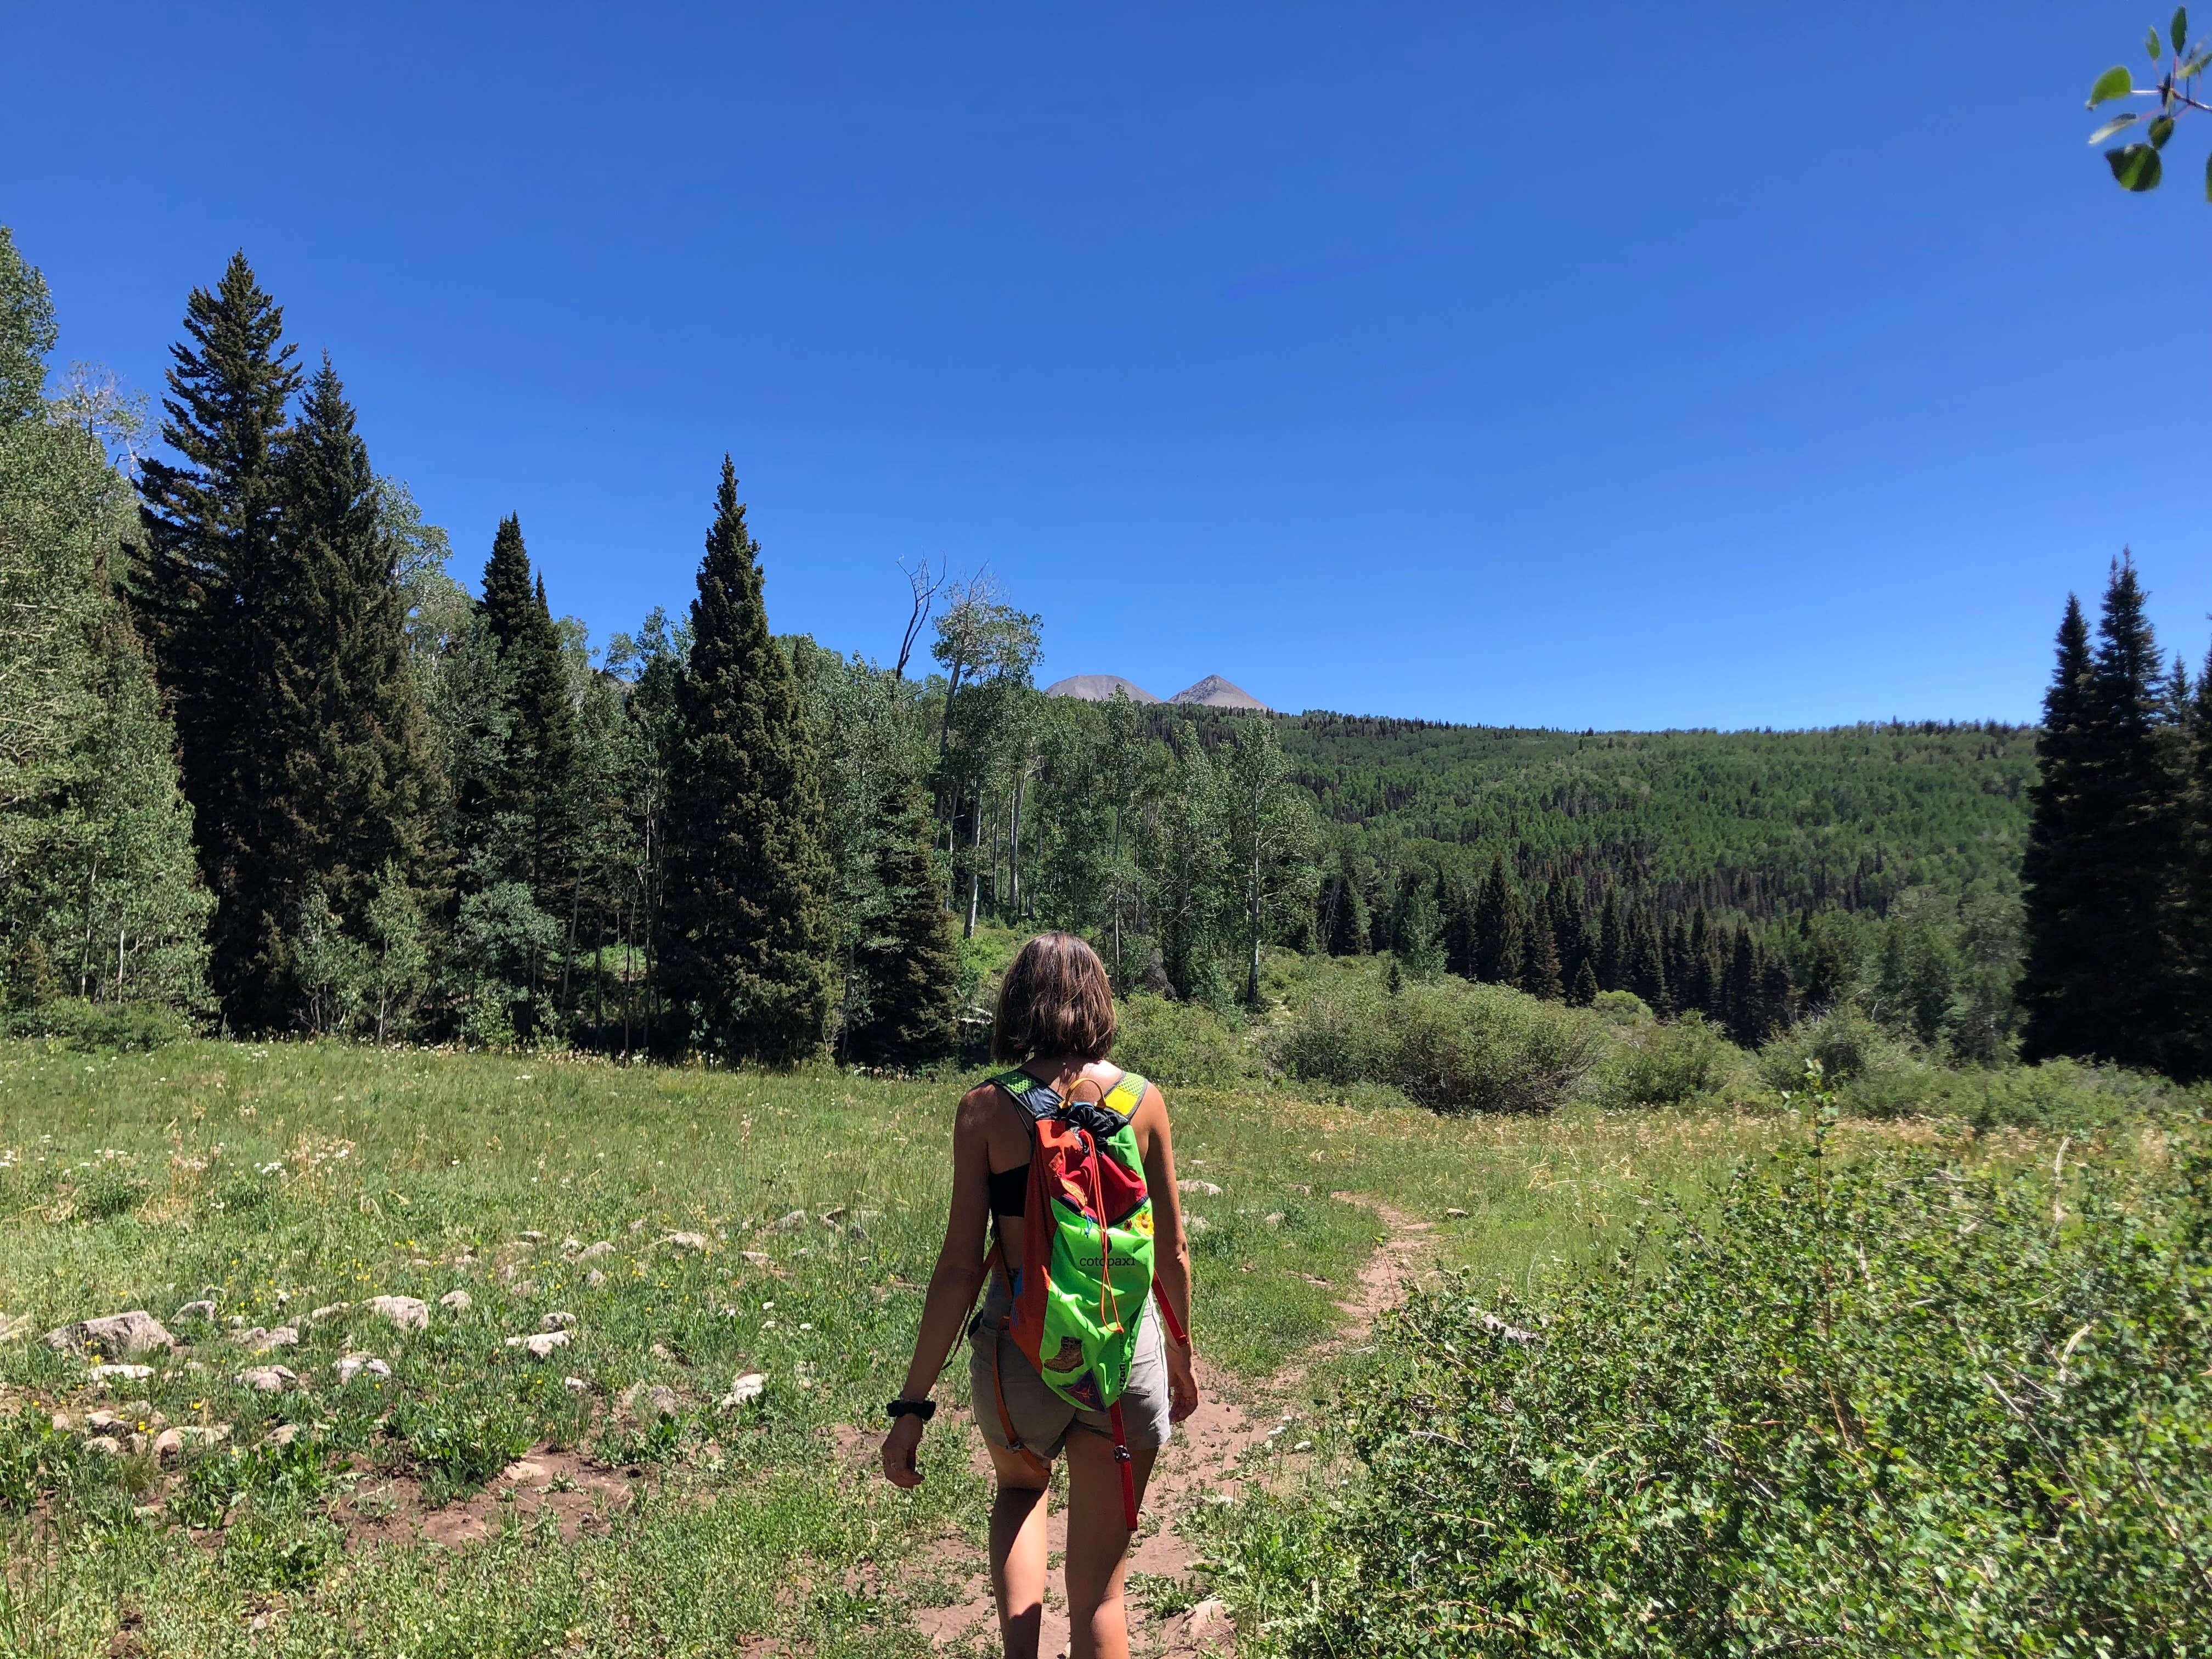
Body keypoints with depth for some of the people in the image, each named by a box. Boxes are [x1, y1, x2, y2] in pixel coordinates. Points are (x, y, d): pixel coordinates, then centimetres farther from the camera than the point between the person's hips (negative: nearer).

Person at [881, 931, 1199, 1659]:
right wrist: (1181, 1353, 21)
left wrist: (912, 1406, -2)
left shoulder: (986, 1110, -8)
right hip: (1127, 1349, 1)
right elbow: (1172, 1252, 5)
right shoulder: (1143, 1100, -2)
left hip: (1022, 1352, 0)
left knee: (1021, 1490, 34)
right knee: (1099, 1589, 16)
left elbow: (960, 1269, -9)